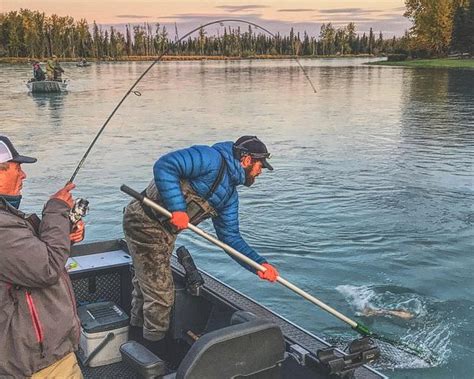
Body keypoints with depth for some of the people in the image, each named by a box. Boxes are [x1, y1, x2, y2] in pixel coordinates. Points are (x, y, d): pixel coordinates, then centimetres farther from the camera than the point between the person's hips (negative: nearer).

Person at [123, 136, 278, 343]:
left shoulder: (230, 194, 10)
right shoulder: (212, 159, -19)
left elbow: (230, 237, 9)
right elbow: (164, 166, -29)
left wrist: (260, 263, -2)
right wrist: (177, 208, -32)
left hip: (165, 231, 10)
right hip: (145, 222, -10)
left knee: (146, 284, 26)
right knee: (161, 294, -2)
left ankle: (137, 329, 46)